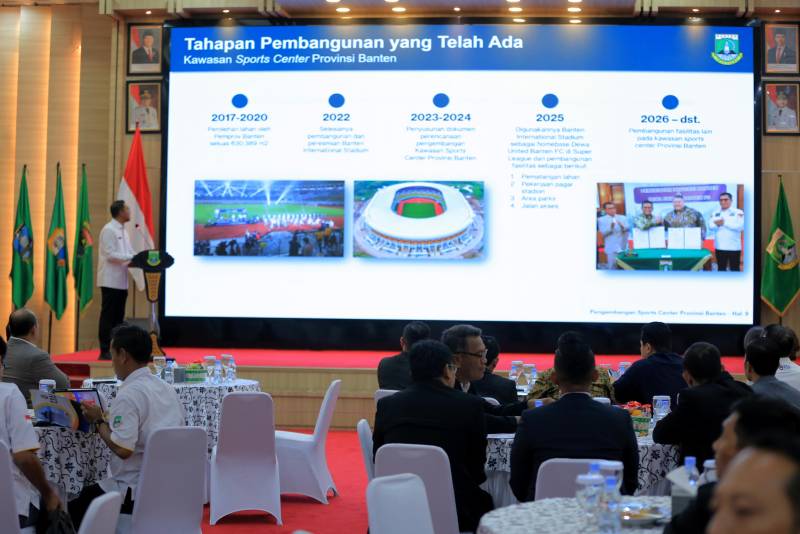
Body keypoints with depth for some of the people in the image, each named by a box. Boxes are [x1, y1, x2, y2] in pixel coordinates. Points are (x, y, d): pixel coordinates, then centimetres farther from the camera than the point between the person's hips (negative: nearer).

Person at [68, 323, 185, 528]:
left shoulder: (128, 394, -17)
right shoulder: (167, 388, 8)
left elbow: (123, 449, -24)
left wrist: (99, 420, -7)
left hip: (135, 491, -8)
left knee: (72, 511, 5)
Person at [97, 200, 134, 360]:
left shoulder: (122, 231, 16)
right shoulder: (108, 230, -11)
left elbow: (128, 252, 18)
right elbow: (110, 255, -18)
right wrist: (132, 258, -19)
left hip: (121, 281, 9)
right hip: (110, 280, -9)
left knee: (118, 317, 10)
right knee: (108, 316, -4)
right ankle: (105, 351, -1)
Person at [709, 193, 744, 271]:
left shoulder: (738, 212, -2)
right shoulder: (715, 213, 10)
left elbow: (740, 226, -15)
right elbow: (711, 226, 0)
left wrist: (725, 223, -17)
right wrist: (717, 224, -22)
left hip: (734, 247, -4)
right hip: (720, 247, 4)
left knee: (734, 269, 1)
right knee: (721, 269, 11)